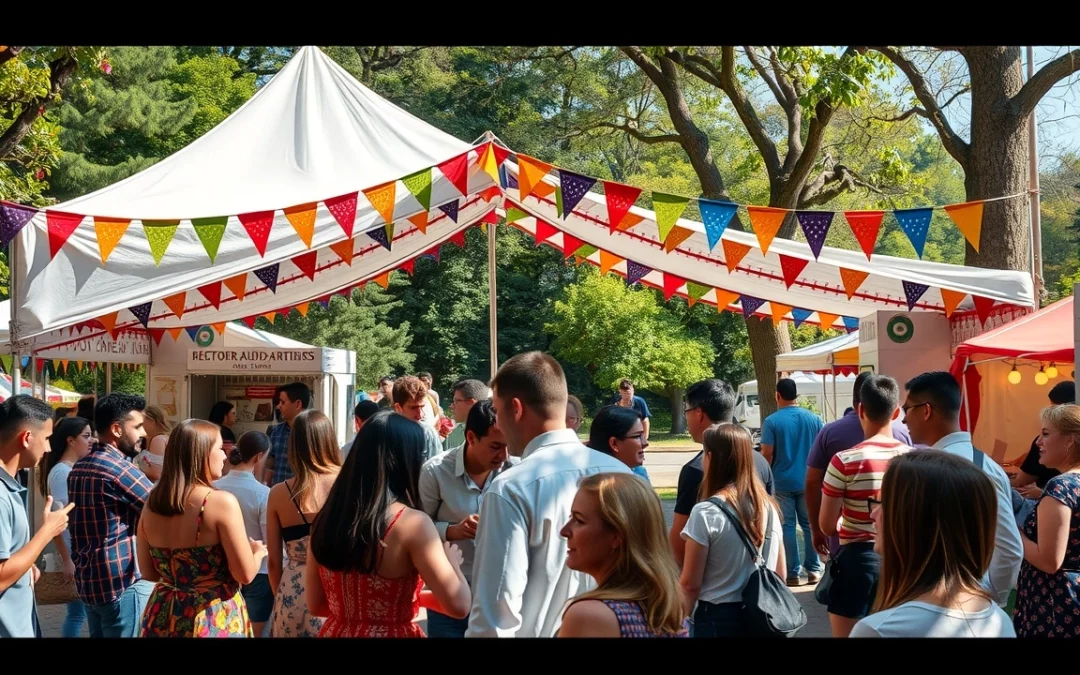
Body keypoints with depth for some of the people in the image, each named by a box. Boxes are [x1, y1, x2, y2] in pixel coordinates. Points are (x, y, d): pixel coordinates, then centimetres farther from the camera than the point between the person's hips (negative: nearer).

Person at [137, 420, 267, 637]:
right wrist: (257, 552, 5)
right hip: (215, 619, -5)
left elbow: (149, 573, 9)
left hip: (164, 618, 5)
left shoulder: (152, 503, 0)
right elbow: (245, 574, -14)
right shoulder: (221, 502, -17)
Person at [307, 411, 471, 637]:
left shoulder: (326, 518, -1)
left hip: (336, 631, 4)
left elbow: (316, 605, 8)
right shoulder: (412, 523, -17)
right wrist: (452, 562, 2)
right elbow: (458, 606, -18)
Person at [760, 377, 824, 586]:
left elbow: (767, 454, -12)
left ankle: (792, 573, 2)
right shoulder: (814, 419, 3)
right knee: (810, 524, 12)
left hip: (782, 482, -3)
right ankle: (814, 570, 13)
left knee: (787, 526, 2)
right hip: (808, 481, 3)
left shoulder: (772, 421, -9)